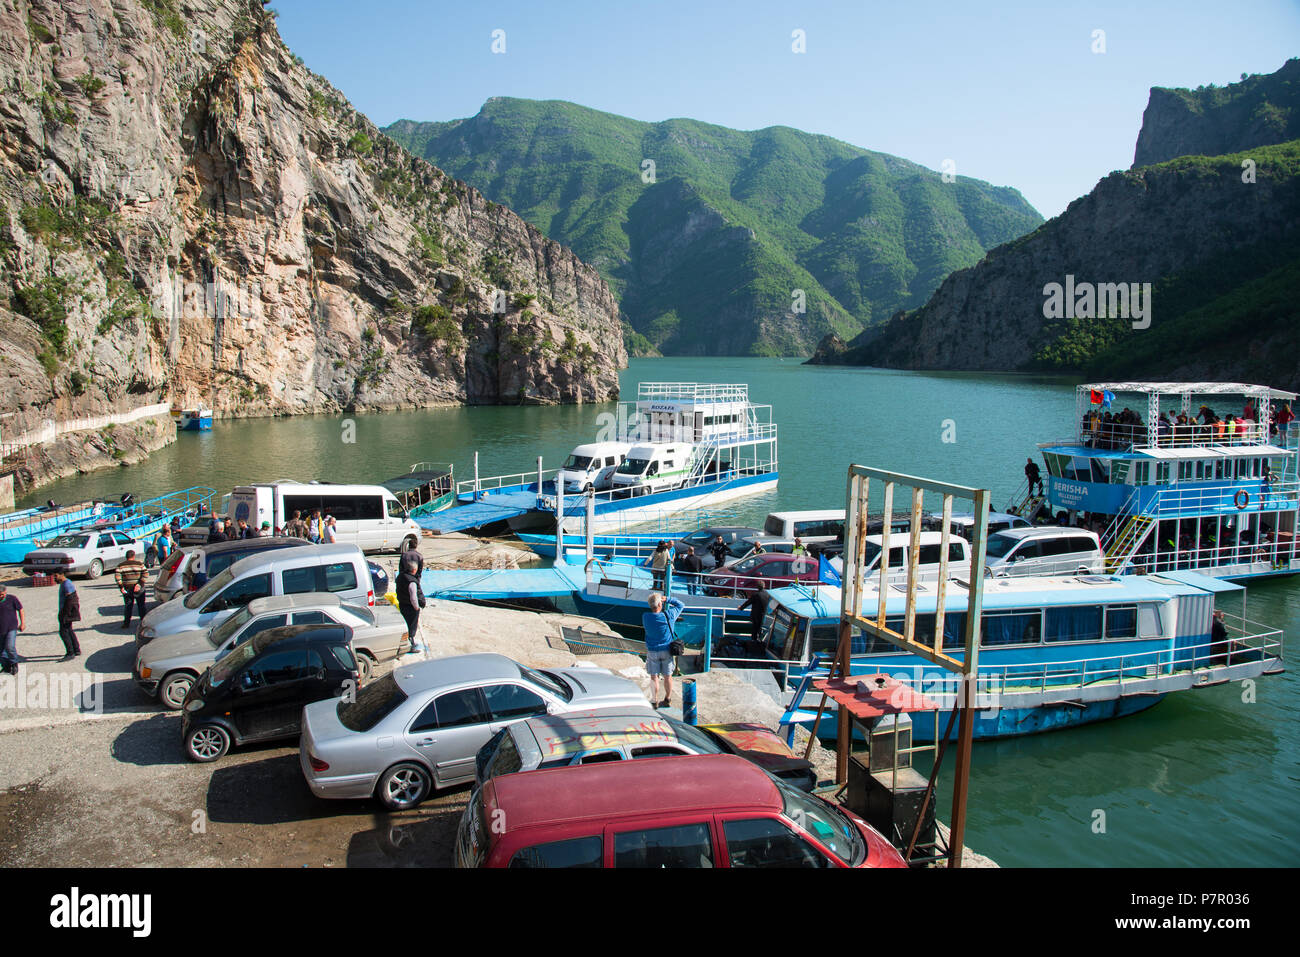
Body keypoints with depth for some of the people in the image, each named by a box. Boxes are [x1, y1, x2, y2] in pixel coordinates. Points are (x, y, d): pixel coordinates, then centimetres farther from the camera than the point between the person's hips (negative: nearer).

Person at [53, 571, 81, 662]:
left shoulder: (67, 584, -19)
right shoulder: (63, 583, 14)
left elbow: (70, 601, -23)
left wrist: (65, 615, -22)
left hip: (67, 613, -11)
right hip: (64, 611, 11)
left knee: (63, 632, -9)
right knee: (69, 630, 16)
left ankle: (70, 653, -6)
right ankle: (77, 651, 24)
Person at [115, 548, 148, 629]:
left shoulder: (121, 565, 1)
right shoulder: (139, 563, -2)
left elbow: (117, 576, -11)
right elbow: (145, 574, -14)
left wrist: (121, 587, -10)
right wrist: (139, 584, -15)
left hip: (127, 589, 1)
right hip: (138, 589, -1)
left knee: (128, 606, 12)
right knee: (141, 606, 10)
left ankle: (126, 623, 10)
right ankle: (143, 621, 12)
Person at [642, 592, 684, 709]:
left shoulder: (645, 617, -15)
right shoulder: (668, 615, -17)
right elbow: (680, 605, -1)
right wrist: (667, 599, 2)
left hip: (652, 651, 0)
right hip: (666, 650, 0)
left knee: (654, 677, 11)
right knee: (667, 676, 14)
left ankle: (655, 702, 17)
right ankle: (668, 699, 29)